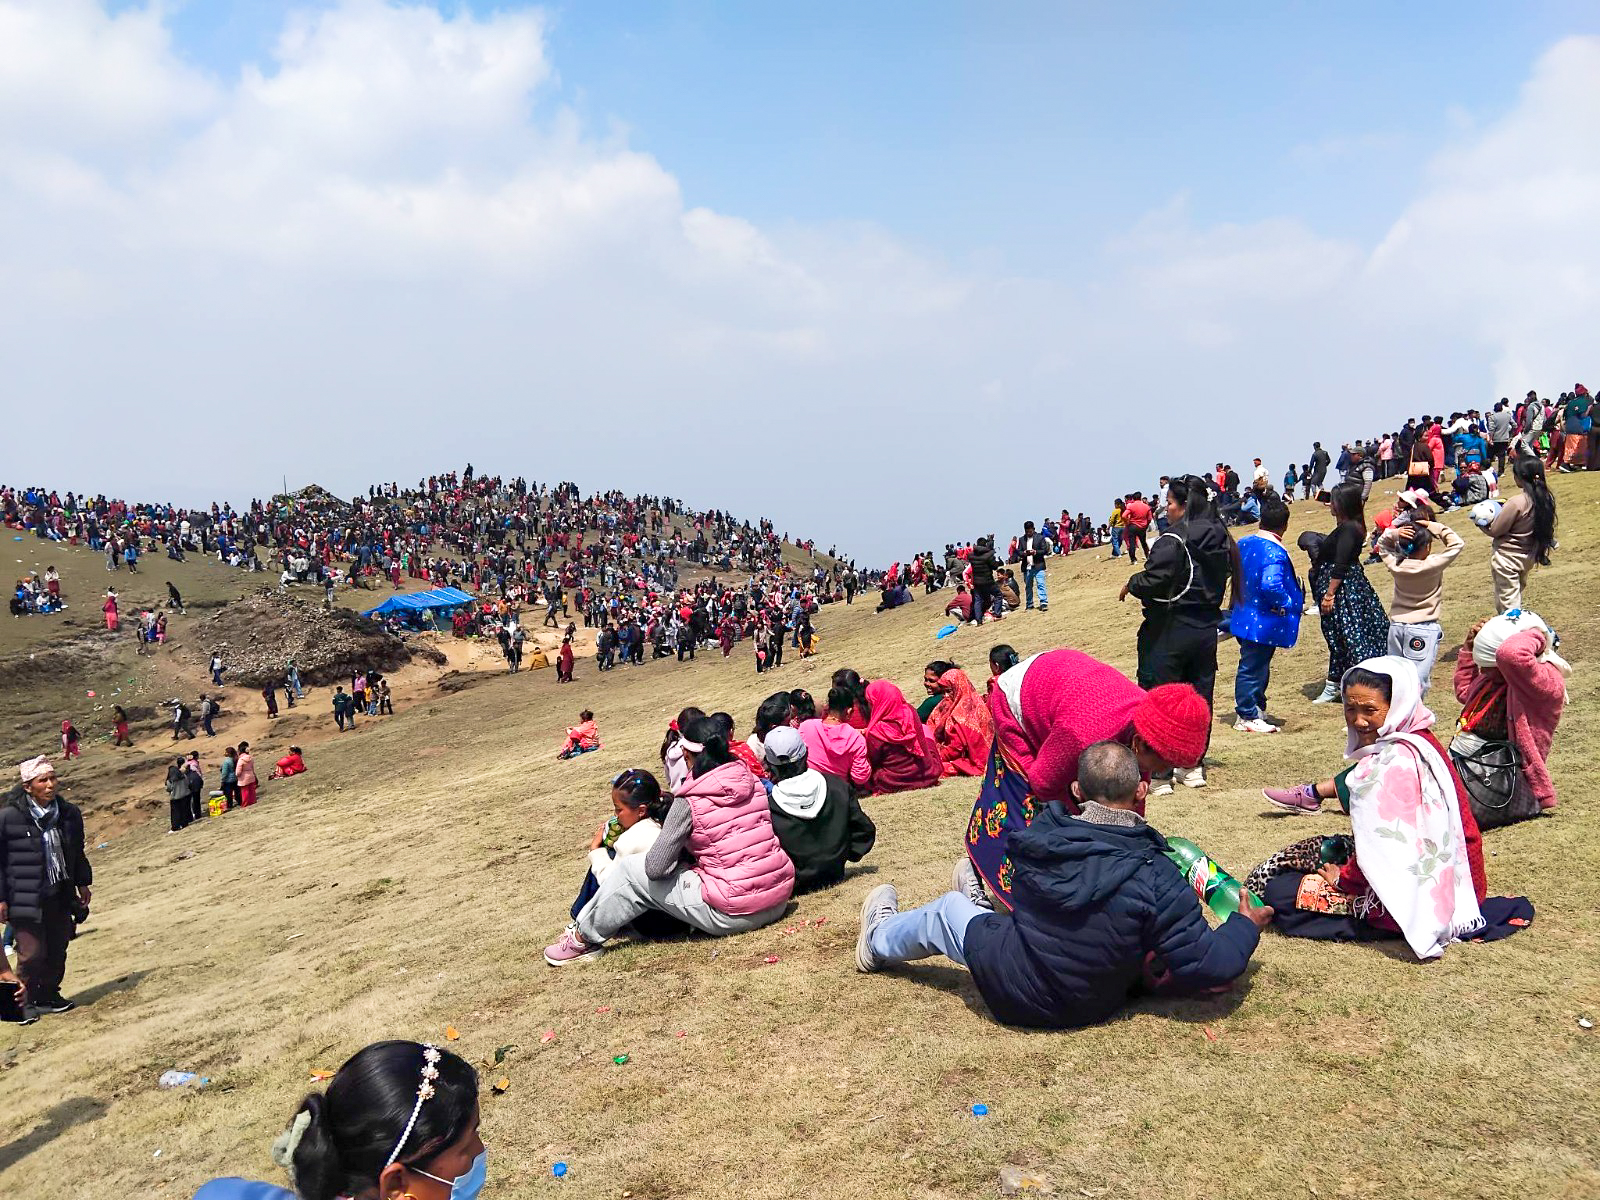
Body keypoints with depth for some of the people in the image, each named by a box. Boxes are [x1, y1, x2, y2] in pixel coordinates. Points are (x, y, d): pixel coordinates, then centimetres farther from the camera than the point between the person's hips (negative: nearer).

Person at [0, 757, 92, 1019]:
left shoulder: (69, 813, 3)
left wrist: (82, 883, 19)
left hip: (60, 898, 5)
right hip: (25, 898, -5)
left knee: (57, 950, 11)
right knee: (32, 953, -3)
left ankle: (49, 995, 29)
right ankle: (27, 1001, 18)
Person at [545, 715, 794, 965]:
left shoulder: (689, 803, -13)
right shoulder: (751, 781, 4)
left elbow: (655, 867, -10)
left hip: (735, 914, -7)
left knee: (630, 870, 8)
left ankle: (585, 939, 25)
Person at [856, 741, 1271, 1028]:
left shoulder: (1038, 835, -21)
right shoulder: (1156, 878, -28)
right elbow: (1211, 966, -23)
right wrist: (1246, 925, -4)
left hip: (1010, 994, -1)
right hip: (1089, 1007, 1)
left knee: (947, 909, 27)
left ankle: (879, 939, 55)